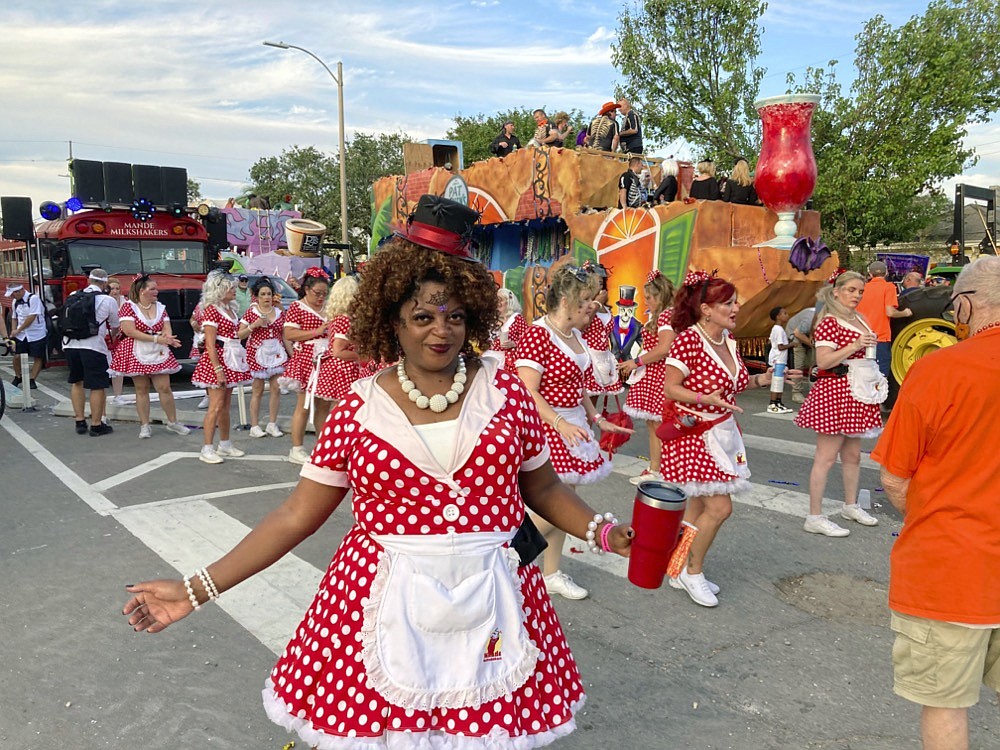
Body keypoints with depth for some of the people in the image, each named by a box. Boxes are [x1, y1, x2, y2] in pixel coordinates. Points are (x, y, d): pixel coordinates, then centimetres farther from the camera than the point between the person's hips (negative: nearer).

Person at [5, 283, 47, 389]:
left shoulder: (33, 298, -13)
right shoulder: (15, 302, 8)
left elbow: (31, 318, -18)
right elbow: (14, 318, 17)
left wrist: (18, 330, -12)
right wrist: (13, 332, 4)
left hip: (37, 334, -5)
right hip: (21, 335, 5)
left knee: (38, 358, -1)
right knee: (17, 356, -2)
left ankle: (31, 380, 10)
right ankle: (18, 377, 19)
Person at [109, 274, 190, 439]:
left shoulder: (160, 307, 10)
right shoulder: (128, 306, -5)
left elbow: (167, 328, 3)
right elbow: (129, 331, -15)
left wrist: (168, 336, -23)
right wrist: (157, 338, -21)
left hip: (159, 353, 3)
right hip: (137, 354, -3)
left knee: (164, 388, 0)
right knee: (141, 389, 3)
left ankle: (172, 422, 10)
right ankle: (145, 426, 11)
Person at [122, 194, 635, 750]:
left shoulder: (505, 390, -1)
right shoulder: (359, 409, -3)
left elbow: (542, 486, 10)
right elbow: (298, 514, -1)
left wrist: (602, 531, -3)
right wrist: (199, 589, -3)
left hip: (492, 602, 1)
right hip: (383, 603, 0)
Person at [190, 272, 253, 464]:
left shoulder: (230, 309, 14)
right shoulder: (211, 310, -13)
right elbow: (210, 344, -18)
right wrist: (218, 370, -23)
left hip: (231, 361, 9)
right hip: (217, 361, -9)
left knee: (226, 405, 14)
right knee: (216, 406, -8)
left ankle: (225, 445, 23)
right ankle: (207, 449, -2)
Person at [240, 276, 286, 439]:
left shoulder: (279, 313, 8)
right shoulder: (251, 313, -2)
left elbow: (284, 335, 12)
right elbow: (239, 334, -3)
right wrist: (254, 325, -16)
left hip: (276, 352, 4)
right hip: (257, 353, -3)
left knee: (276, 389, 2)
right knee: (257, 391, 1)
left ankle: (272, 424, 14)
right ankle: (254, 426, 9)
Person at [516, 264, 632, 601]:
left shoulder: (575, 335, 11)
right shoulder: (538, 334, -17)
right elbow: (528, 392, -22)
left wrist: (597, 420, 15)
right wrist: (559, 423, -30)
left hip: (573, 425, 9)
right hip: (546, 426, -9)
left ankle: (551, 574, 26)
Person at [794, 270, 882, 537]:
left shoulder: (860, 320, 15)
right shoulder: (829, 323, -12)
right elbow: (822, 361, -22)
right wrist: (855, 345, -24)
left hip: (856, 395, 9)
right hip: (833, 393, -9)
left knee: (853, 455, 17)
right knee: (826, 457, -7)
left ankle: (851, 505, 33)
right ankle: (815, 517, -3)